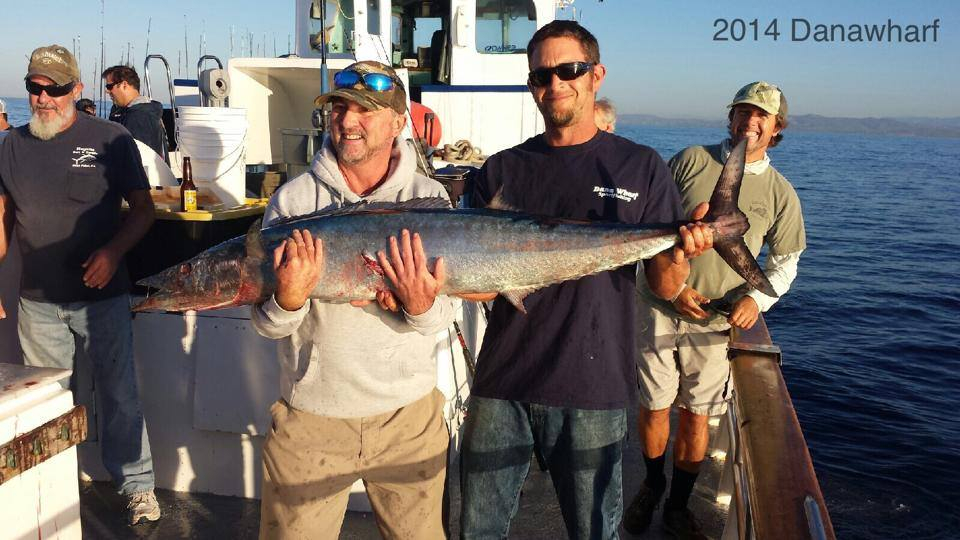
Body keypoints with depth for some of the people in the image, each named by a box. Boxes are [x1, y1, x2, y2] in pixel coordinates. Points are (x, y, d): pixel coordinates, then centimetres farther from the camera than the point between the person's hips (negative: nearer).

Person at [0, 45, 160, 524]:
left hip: (101, 296, -3)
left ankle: (137, 485, 19)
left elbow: (143, 209, -4)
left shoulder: (111, 140, -5)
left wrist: (113, 252, -20)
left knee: (118, 394, 5)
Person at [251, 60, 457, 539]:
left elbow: (441, 318, -7)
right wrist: (288, 300, -28)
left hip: (407, 415, 1)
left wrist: (420, 306, -30)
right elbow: (267, 325, -6)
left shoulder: (428, 198, -4)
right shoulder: (293, 199, -5)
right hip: (309, 416, 0)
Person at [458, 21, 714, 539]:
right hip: (502, 383, 2)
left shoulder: (640, 167, 1)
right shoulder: (502, 170, 5)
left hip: (593, 391, -2)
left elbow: (665, 287, -1)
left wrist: (679, 251, -23)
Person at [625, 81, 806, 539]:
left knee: (696, 417, 8)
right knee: (653, 408, 7)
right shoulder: (691, 160, -2)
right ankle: (653, 484, 35)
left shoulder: (779, 193, 3)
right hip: (661, 308, -1)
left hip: (717, 322, 1)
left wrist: (758, 299, -8)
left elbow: (785, 261, 12)